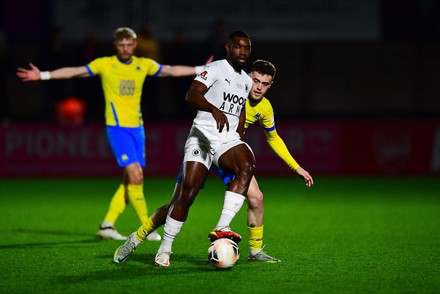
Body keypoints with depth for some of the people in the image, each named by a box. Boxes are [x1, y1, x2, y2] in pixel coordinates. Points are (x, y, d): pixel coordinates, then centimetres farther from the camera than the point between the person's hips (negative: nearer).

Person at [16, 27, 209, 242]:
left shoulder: (144, 65, 8)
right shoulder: (104, 64, -3)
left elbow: (173, 70, 15)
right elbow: (73, 72, -6)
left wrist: (202, 70, 12)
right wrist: (42, 75, -13)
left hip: (137, 128, 5)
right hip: (117, 127, -5)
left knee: (130, 181, 4)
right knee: (135, 175, -15)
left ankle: (107, 225, 13)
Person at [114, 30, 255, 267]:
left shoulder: (247, 81, 19)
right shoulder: (215, 69, -4)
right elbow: (191, 95, -20)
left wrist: (239, 145, 29)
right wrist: (214, 110, -37)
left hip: (228, 139, 5)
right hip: (203, 135, -5)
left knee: (247, 166, -29)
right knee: (187, 193, -13)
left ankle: (222, 228, -36)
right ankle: (164, 250, 0)